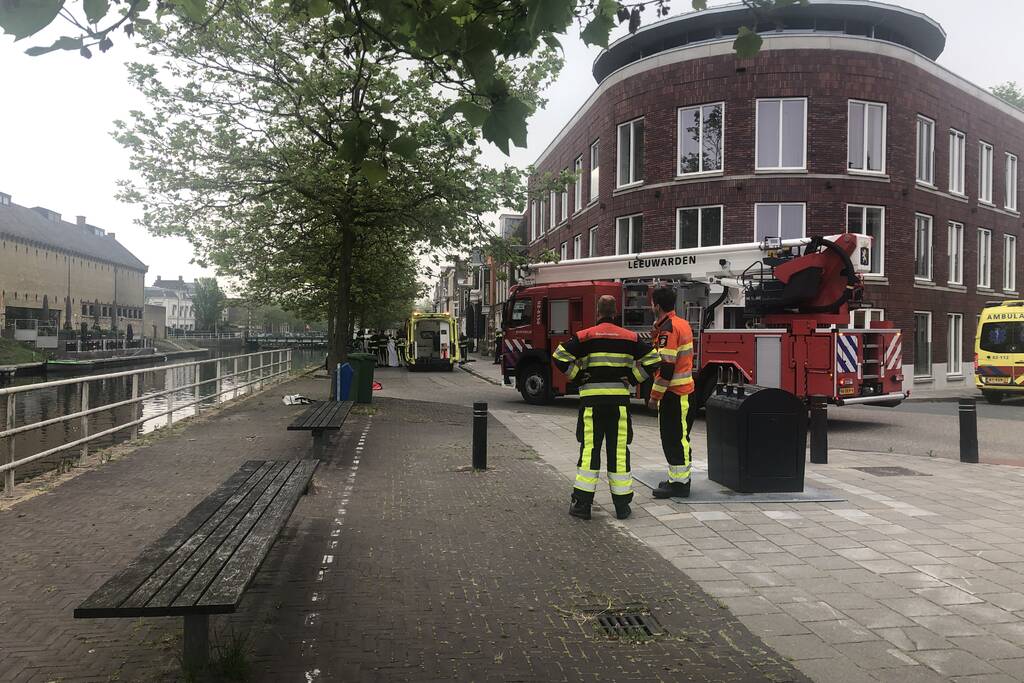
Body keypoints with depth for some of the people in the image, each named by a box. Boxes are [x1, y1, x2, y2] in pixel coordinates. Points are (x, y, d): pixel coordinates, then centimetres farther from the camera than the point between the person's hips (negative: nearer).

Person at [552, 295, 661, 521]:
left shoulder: (585, 336, -1)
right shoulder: (630, 337, 5)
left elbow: (560, 357, -7)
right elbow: (652, 359, 3)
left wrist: (578, 379, 1)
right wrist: (632, 379, 5)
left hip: (592, 400, -1)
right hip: (619, 400, 1)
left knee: (589, 448, 3)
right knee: (619, 450, 7)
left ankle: (582, 502, 4)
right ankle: (622, 504, 11)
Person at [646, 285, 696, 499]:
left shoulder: (668, 329, -18)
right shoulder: (682, 324, 13)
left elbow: (666, 367, -22)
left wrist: (655, 396, -18)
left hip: (672, 392, -10)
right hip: (684, 388, 10)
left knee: (673, 438, -5)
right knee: (678, 437, 17)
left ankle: (679, 483, -1)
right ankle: (680, 478, 26)